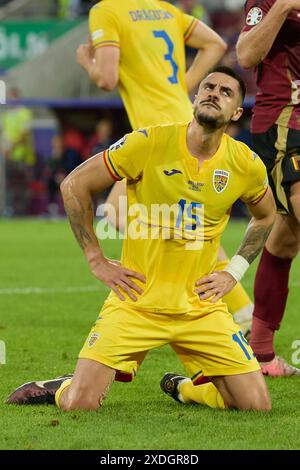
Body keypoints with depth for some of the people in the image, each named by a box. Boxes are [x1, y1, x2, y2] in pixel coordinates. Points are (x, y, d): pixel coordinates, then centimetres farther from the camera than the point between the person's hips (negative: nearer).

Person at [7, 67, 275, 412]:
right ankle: (61, 388, 23)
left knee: (257, 406, -7)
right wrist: (96, 260, -3)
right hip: (136, 302, -3)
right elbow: (74, 185, -3)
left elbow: (265, 216, 21)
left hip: (201, 308, 3)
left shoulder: (246, 164, -1)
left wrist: (234, 272, 9)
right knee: (78, 404, -16)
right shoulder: (149, 143, -10)